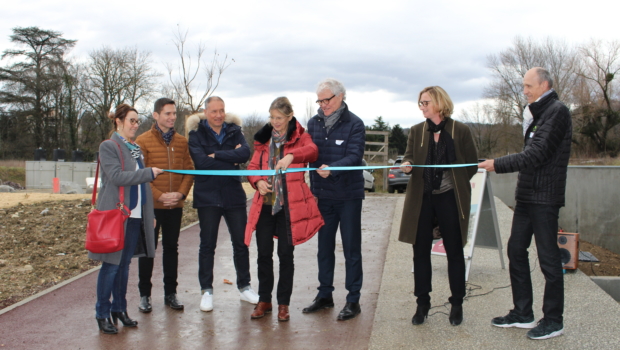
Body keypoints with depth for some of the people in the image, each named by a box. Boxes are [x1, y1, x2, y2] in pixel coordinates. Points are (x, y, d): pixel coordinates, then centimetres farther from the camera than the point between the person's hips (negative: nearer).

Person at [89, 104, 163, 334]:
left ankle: (119, 309, 21)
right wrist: (149, 173, -16)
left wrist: (150, 214, 16)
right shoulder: (108, 146, -5)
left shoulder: (135, 149, 16)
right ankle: (102, 315, 8)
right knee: (111, 265, -2)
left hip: (135, 215, 7)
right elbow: (117, 176, -18)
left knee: (124, 264, 11)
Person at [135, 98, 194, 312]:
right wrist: (159, 195, -15)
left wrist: (182, 193, -9)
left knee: (171, 248, 12)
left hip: (175, 206, 4)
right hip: (151, 205, -3)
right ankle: (144, 294, 16)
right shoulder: (143, 141, -4)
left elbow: (189, 170, 6)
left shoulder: (182, 141, 7)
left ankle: (170, 293, 22)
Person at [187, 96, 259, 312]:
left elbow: (245, 154, -11)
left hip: (233, 195, 3)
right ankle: (206, 290, 15)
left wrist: (217, 155, -16)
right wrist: (231, 160, -10)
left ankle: (244, 287, 22)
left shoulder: (234, 131, 7)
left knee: (241, 243, 8)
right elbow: (201, 162, -16)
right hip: (207, 196, -2)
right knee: (207, 245, 5)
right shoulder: (196, 134, -1)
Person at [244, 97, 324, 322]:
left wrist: (291, 155, -40)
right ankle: (264, 300, 21)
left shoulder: (299, 136, 0)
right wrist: (258, 182, -7)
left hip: (289, 205, -3)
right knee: (264, 253, 6)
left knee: (285, 254, 2)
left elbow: (312, 151, -21)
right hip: (265, 203, 3)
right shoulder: (264, 138, 12)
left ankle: (283, 303, 14)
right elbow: (253, 166, 14)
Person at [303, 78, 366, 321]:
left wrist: (332, 168, -35)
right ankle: (324, 295, 26)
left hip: (349, 195, -5)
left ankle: (353, 300, 12)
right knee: (324, 247, 13)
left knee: (351, 248, 3)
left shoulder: (354, 124, -8)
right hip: (322, 195, 5)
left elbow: (354, 157, -17)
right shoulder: (314, 123, 7)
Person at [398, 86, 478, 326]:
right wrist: (407, 164, -17)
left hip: (450, 199, -3)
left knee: (454, 252, 6)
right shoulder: (417, 131, 7)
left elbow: (472, 163, 3)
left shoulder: (460, 131, -2)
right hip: (422, 198, 3)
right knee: (421, 251, 5)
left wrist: (456, 182, -1)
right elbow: (409, 156, 4)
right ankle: (422, 303, 18)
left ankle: (457, 304, 19)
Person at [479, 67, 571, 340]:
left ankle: (553, 321, 10)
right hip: (526, 195, 10)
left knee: (548, 257, -1)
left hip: (545, 197, -10)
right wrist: (528, 125, 7)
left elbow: (536, 154, -19)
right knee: (516, 250, 12)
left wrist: (498, 165, -17)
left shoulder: (557, 111, -12)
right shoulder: (539, 113, 17)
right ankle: (522, 314, 22)